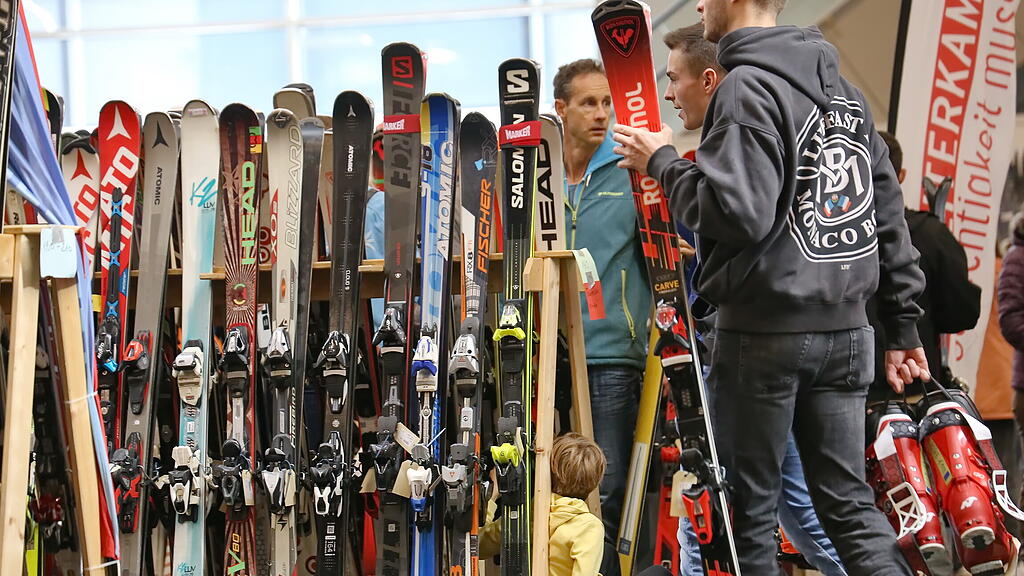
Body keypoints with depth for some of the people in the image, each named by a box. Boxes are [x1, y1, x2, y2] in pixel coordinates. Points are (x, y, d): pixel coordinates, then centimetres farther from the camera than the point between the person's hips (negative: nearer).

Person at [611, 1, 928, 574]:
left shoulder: (747, 87, -11)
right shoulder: (843, 87, 14)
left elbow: (738, 214, -21)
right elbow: (888, 209, 15)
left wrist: (662, 162, -6)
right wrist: (904, 325, 19)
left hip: (766, 329, -7)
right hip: (846, 331, 7)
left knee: (753, 504, 5)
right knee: (848, 499, 11)